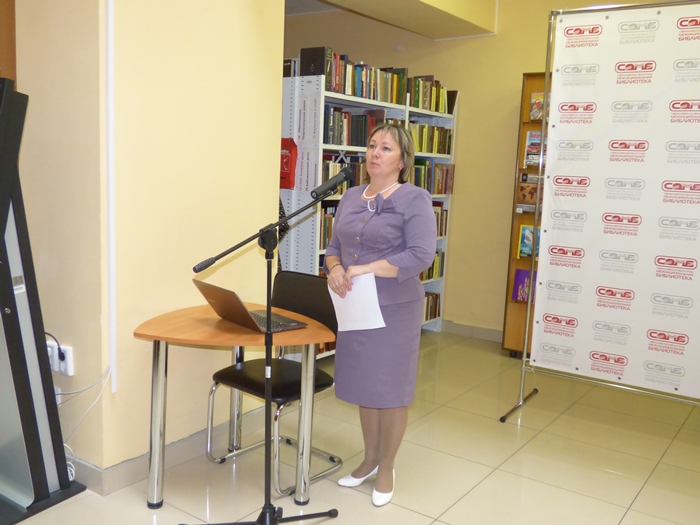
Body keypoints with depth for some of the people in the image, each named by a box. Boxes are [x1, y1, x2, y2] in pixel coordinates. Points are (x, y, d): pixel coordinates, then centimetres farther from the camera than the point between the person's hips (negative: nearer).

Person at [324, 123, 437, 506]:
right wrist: (335, 270, -11)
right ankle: (369, 459, 34)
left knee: (390, 389, 6)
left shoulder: (414, 199, -9)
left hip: (394, 309, -5)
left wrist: (366, 270, -23)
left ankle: (386, 468, 25)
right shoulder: (351, 197, 10)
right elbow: (334, 246, 11)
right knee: (363, 386, 16)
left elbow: (421, 255, -18)